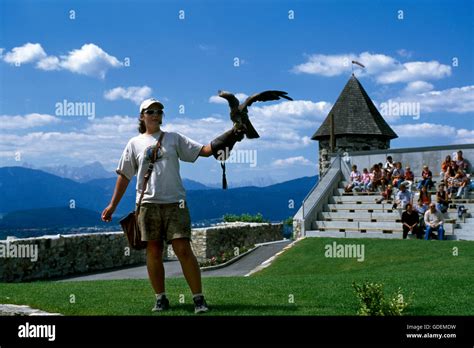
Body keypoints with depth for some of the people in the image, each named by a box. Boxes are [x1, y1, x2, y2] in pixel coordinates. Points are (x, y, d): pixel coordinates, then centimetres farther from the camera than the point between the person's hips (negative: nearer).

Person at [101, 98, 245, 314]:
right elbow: (124, 175, 14)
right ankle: (160, 298, 15)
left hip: (174, 202, -1)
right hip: (148, 204, 1)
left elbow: (203, 151, 4)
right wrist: (113, 205, 12)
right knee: (153, 252, 3)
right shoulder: (135, 143, 13)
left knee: (183, 250, -7)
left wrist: (224, 140, -12)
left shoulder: (174, 138, 12)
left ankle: (199, 298, -3)